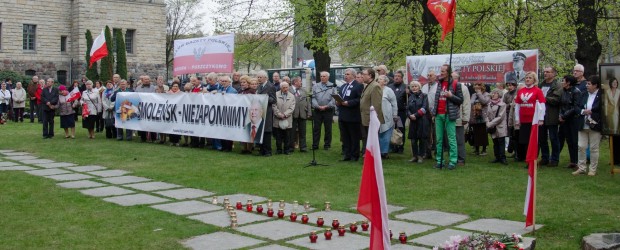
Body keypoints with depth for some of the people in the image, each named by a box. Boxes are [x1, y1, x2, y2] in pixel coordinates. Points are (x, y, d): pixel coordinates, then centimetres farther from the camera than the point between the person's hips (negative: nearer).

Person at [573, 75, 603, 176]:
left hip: (595, 126, -5)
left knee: (594, 148, 4)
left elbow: (601, 110, -9)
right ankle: (581, 168, 14)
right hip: (583, 125, 5)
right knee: (581, 147, 5)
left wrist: (590, 111, -12)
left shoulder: (601, 95, -7)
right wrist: (583, 111, -10)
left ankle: (593, 169, 13)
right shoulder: (584, 94, 10)